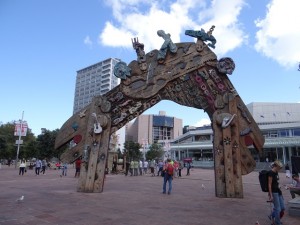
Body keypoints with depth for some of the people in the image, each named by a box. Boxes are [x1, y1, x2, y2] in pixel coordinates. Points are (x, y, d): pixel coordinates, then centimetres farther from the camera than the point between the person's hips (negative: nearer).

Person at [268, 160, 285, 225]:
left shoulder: (276, 172, 9)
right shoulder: (271, 173, -18)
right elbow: (269, 185, -18)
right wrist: (271, 195, -18)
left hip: (278, 191, 9)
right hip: (274, 192, -9)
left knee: (282, 207, 13)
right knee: (278, 209, 1)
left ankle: (273, 216, 33)